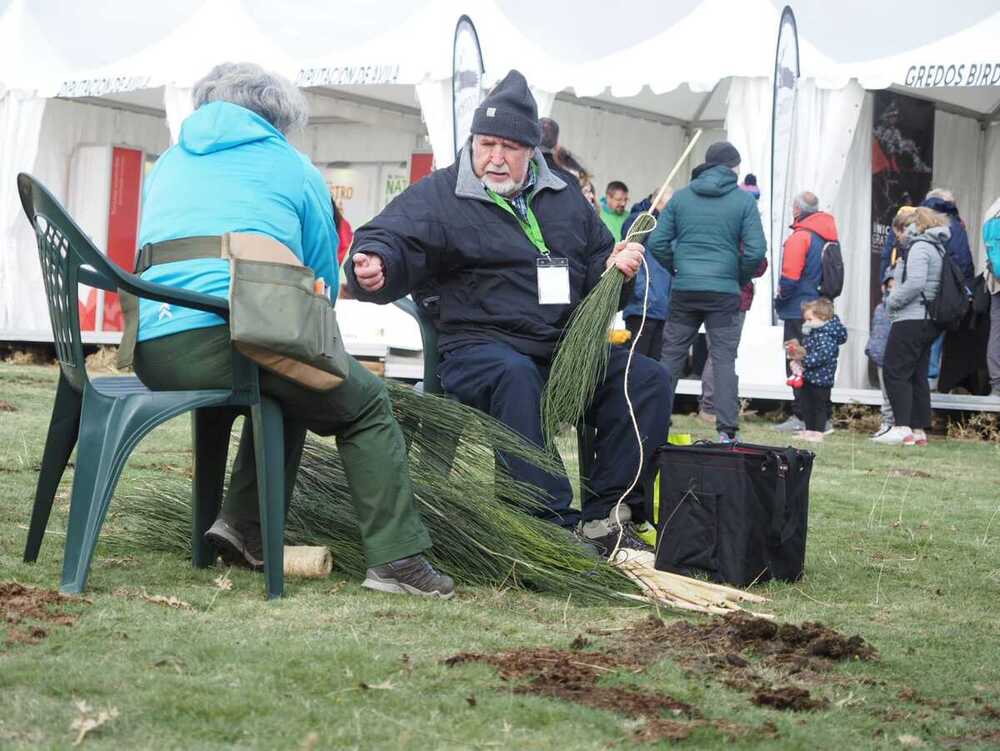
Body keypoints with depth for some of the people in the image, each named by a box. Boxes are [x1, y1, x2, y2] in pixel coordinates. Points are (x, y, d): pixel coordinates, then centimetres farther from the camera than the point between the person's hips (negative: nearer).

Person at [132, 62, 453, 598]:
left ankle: (244, 529, 19)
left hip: (153, 353, 6)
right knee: (367, 404, 11)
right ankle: (396, 558, 0)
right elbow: (324, 277, 20)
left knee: (285, 392, 31)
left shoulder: (169, 163, 28)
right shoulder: (294, 168, 17)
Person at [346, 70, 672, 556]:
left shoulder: (564, 200, 20)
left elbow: (597, 262, 31)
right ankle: (552, 524, -42)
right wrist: (373, 267, -37)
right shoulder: (438, 196, 3)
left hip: (566, 347, 6)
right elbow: (391, 239, -13)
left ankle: (604, 517, -12)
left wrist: (615, 267, 7)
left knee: (647, 378, -14)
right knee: (515, 377, -40)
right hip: (479, 347, -6)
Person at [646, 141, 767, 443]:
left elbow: (657, 243, 3)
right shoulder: (743, 200, -2)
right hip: (724, 292, -2)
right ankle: (727, 430, -3)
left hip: (684, 291, 2)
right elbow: (756, 250, -8)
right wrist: (741, 279, 8)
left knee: (671, 356, 9)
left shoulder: (680, 197, 6)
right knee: (724, 359, 2)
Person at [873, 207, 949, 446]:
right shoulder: (932, 247, 20)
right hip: (927, 322, 10)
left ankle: (902, 428, -14)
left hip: (911, 320, -10)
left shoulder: (918, 247, -11)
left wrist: (892, 302, -12)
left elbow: (915, 283, -23)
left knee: (895, 372, -8)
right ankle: (919, 431, 10)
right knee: (918, 376, 11)